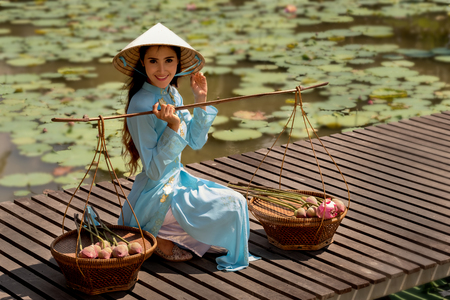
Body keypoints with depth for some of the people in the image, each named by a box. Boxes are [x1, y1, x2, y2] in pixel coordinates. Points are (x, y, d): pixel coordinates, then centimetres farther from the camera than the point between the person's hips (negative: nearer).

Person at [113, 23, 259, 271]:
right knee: (233, 204, -10)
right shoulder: (142, 105, -25)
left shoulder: (171, 93, 2)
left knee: (232, 201, 19)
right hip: (158, 193, -9)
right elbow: (154, 171, -24)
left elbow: (195, 142, 10)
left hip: (175, 179, 9)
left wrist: (201, 102, -2)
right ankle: (158, 238, 0)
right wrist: (173, 127, -33)